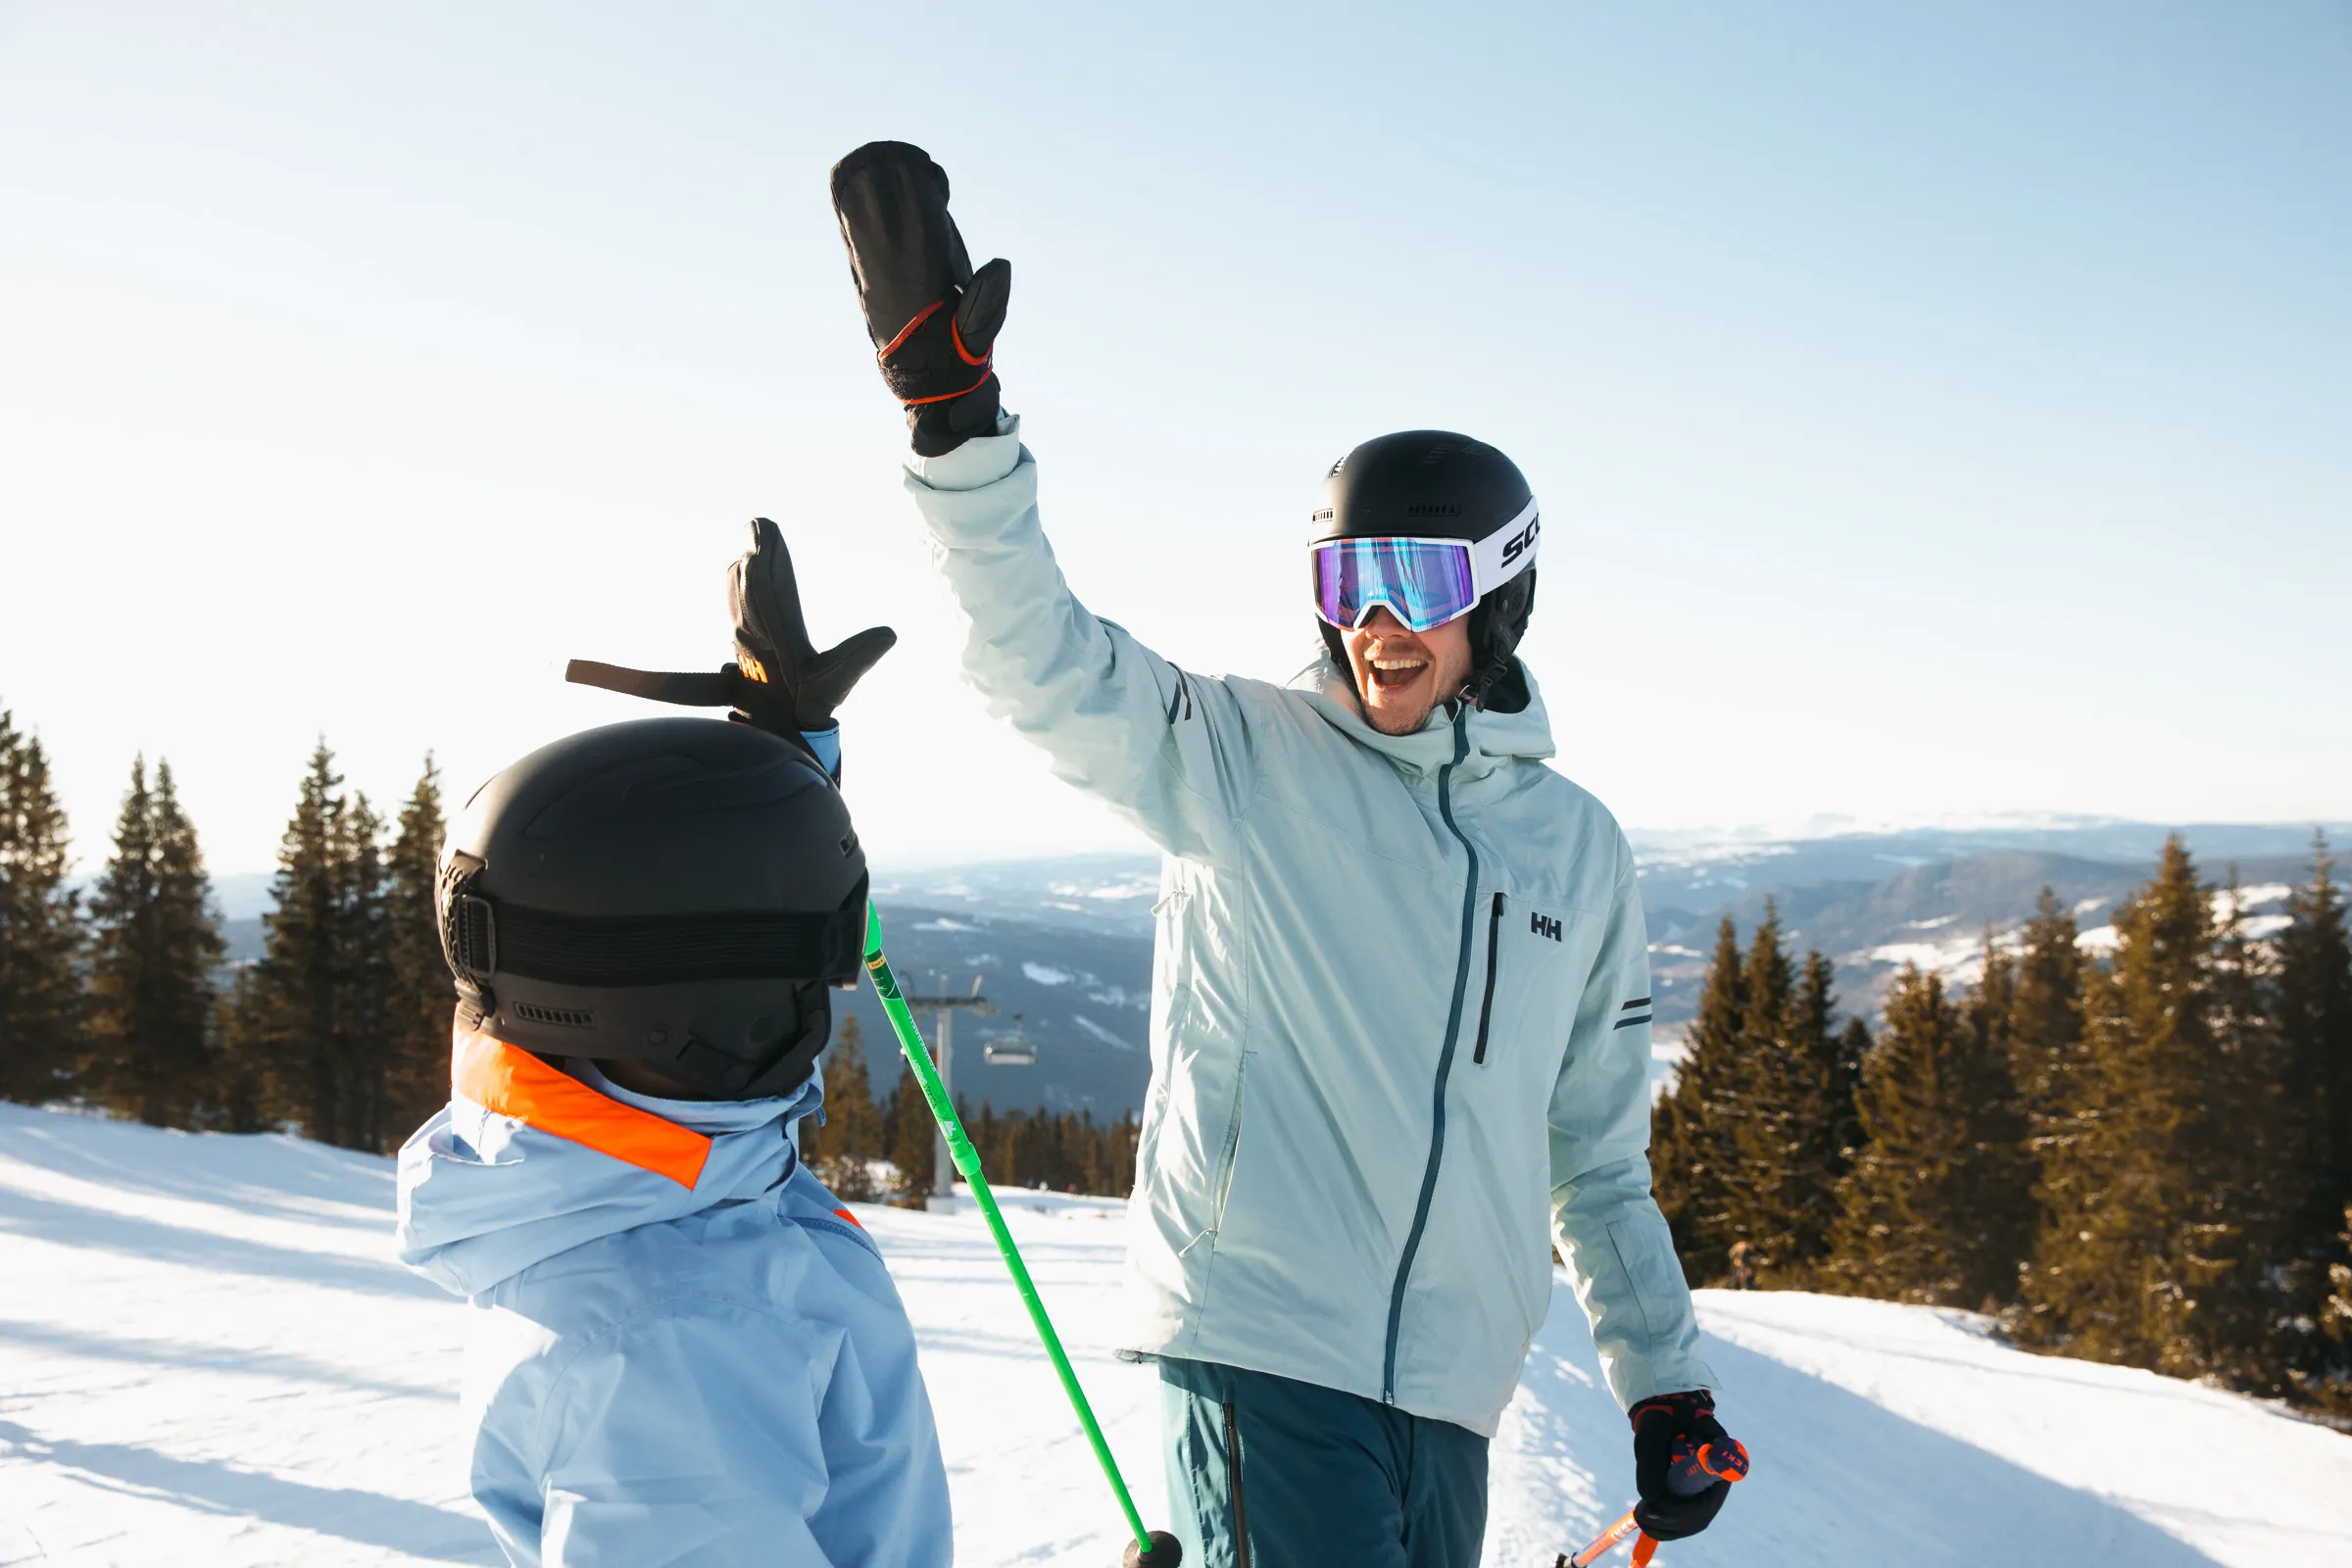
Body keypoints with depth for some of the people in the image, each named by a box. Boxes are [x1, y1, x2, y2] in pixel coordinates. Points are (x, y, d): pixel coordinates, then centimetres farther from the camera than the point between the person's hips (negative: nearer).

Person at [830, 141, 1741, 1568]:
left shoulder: (1578, 845, 11)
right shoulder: (1244, 762, 1)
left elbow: (1598, 1150, 17)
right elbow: (1041, 659, -13)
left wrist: (1665, 1379, 16)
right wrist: (954, 406, -26)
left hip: (1450, 1389, 5)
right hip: (1259, 1330, -4)